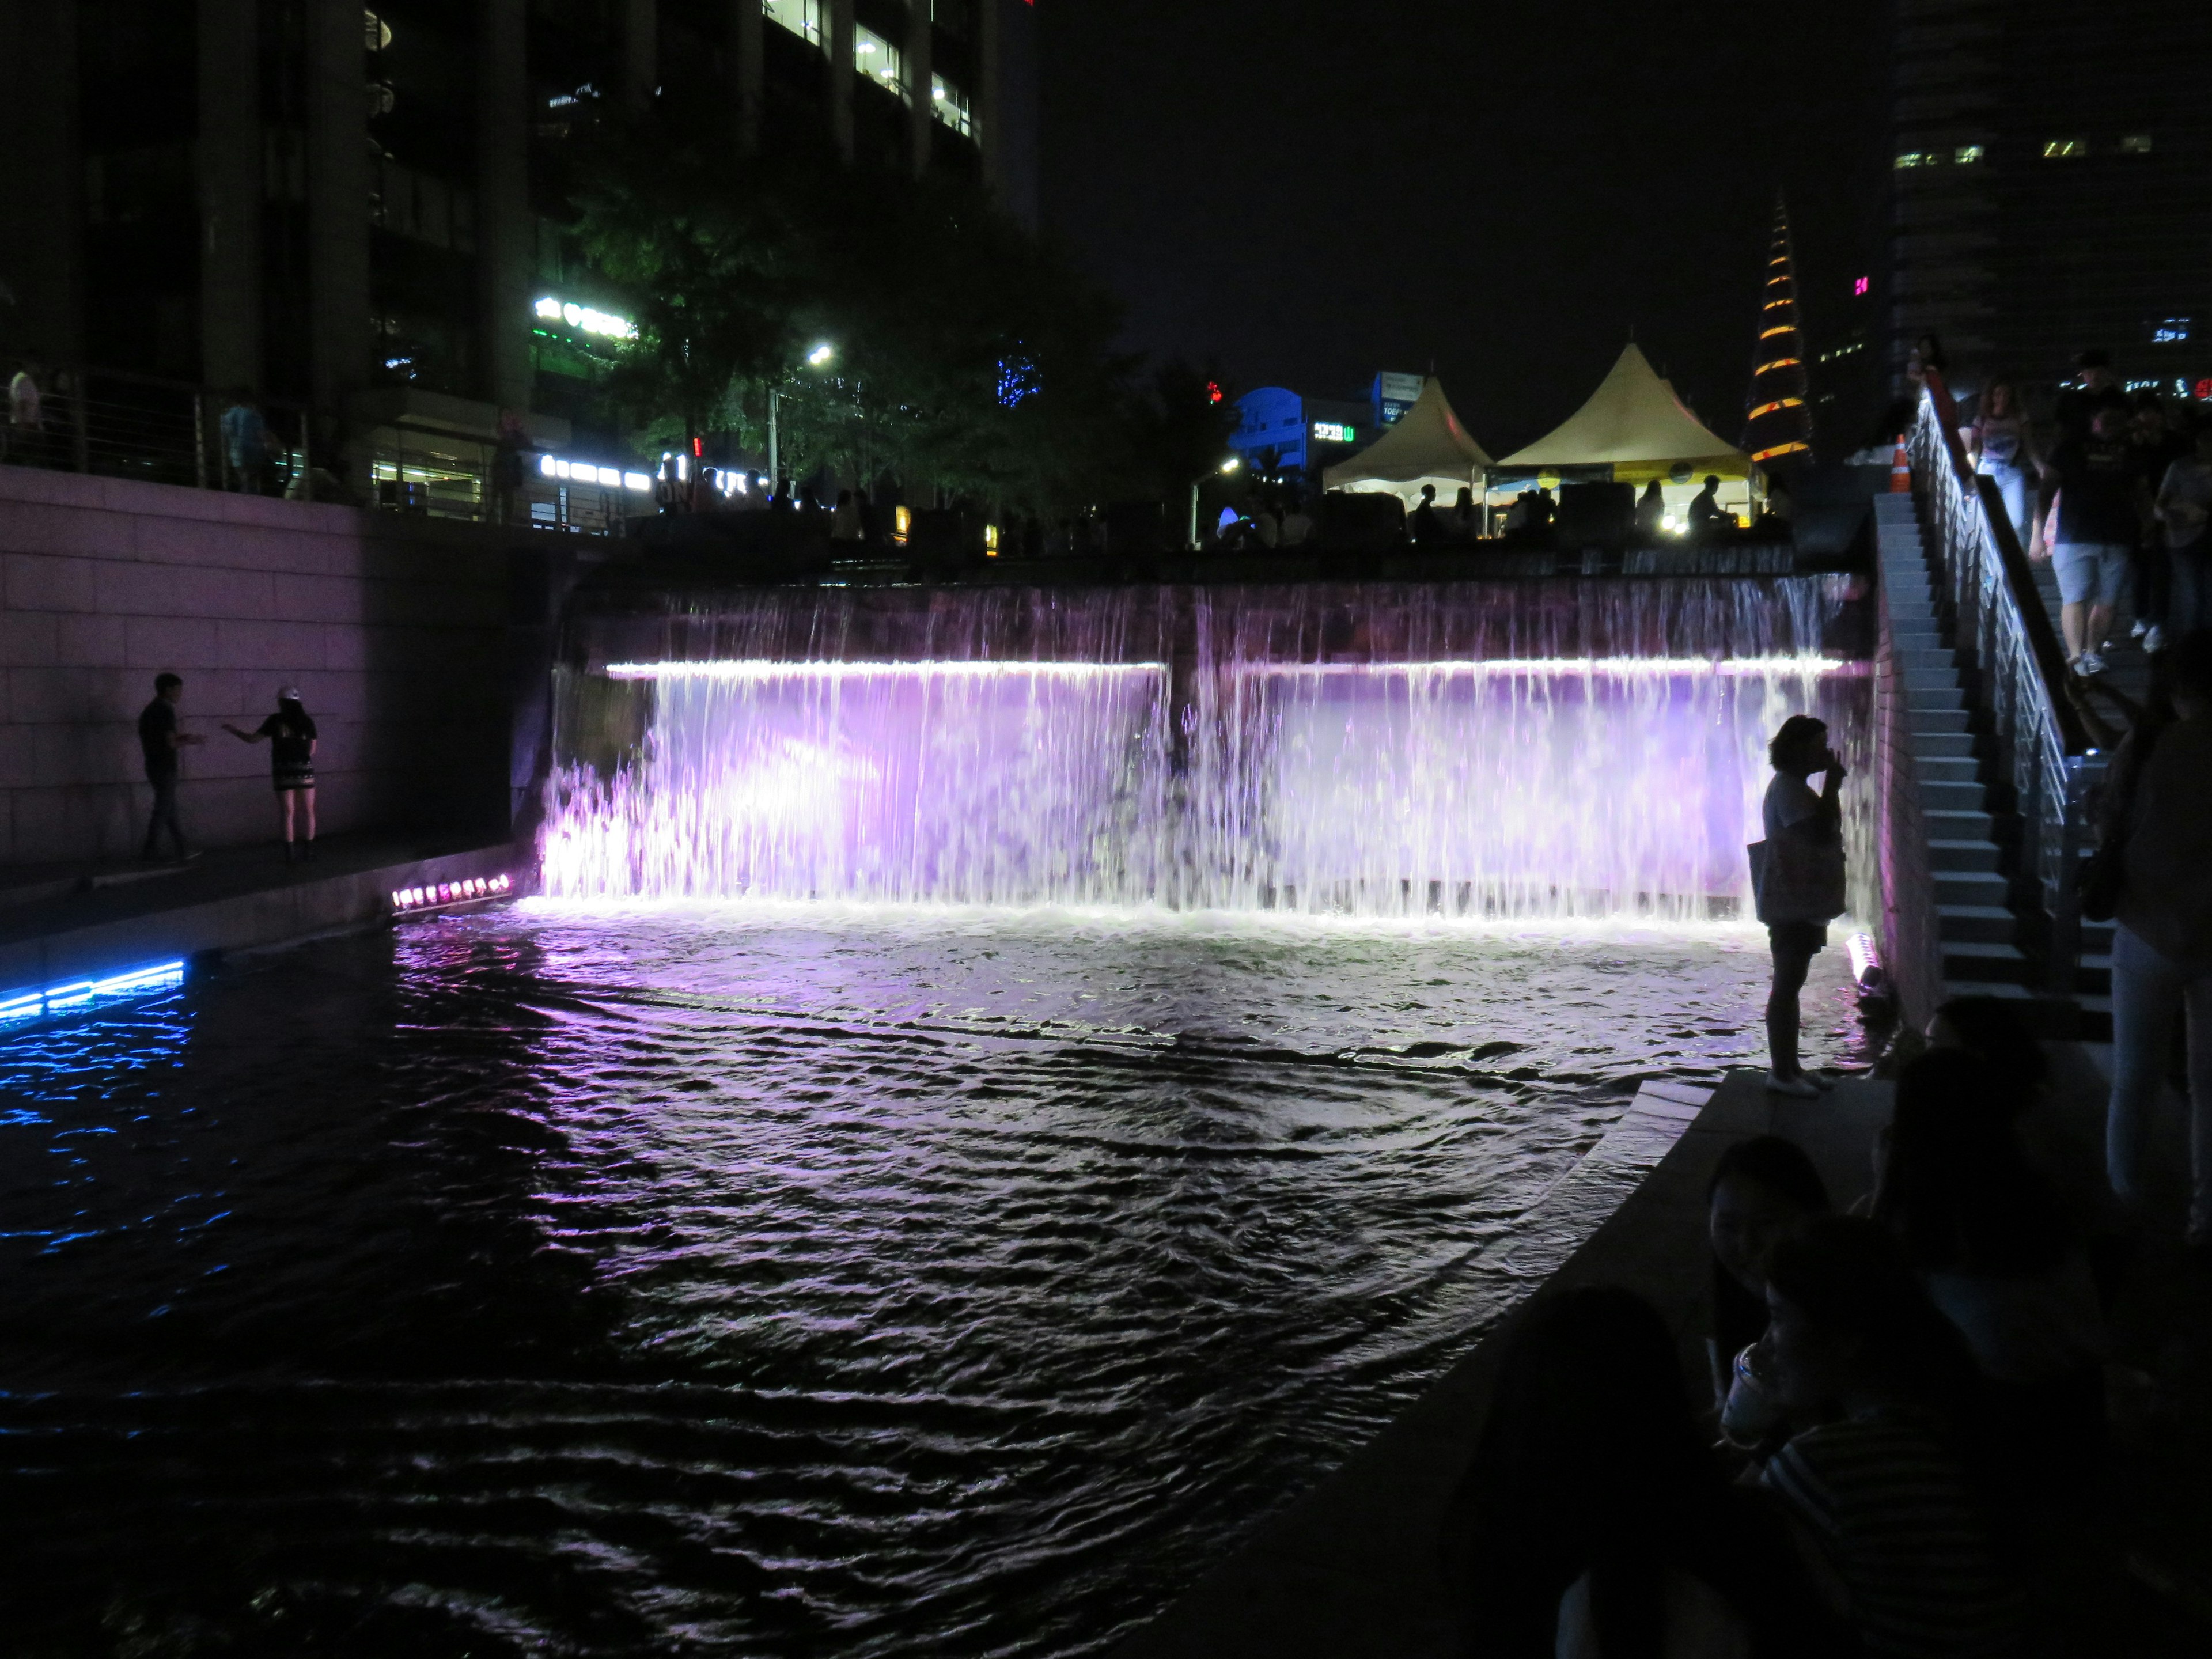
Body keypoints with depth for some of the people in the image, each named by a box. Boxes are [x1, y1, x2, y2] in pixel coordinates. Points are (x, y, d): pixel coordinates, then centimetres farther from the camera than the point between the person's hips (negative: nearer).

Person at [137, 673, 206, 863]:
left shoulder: (149, 710, 15)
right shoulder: (166, 710, -14)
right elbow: (172, 743, -19)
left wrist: (182, 738, 16)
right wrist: (193, 741, -4)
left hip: (154, 766, 9)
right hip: (165, 768, -9)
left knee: (170, 810, 11)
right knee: (162, 811, -4)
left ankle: (182, 850, 13)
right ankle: (151, 854, -1)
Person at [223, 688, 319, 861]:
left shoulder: (276, 720, -2)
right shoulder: (307, 721, 3)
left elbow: (252, 739, 1)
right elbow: (312, 749, 5)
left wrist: (232, 730, 15)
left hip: (284, 772, -1)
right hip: (305, 771, 1)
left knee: (286, 812, 3)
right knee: (307, 811, 8)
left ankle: (289, 852, 0)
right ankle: (308, 849, 9)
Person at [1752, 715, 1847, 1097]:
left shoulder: (1796, 788, 17)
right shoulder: (1787, 789, -16)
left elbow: (1823, 834, 22)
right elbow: (1820, 833, -28)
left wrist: (1832, 785, 10)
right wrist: (1833, 785, -18)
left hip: (1801, 904, 11)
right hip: (1790, 905, -11)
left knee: (1791, 985, 13)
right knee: (1787, 986, -5)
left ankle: (1790, 1067, 19)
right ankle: (1781, 1072, 0)